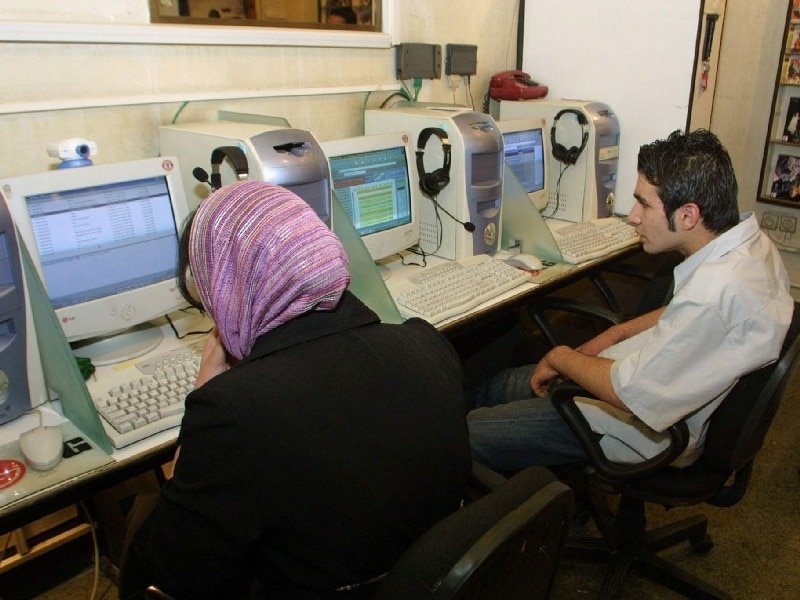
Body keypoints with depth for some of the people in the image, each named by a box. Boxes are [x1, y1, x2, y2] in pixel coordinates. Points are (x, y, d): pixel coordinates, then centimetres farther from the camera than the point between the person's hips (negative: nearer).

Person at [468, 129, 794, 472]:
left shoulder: (718, 289, -35)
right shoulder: (748, 239, -3)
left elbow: (630, 393, -29)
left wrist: (561, 357, -12)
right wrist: (617, 334, 5)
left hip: (650, 431, -10)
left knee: (470, 433, -5)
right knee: (497, 386, 17)